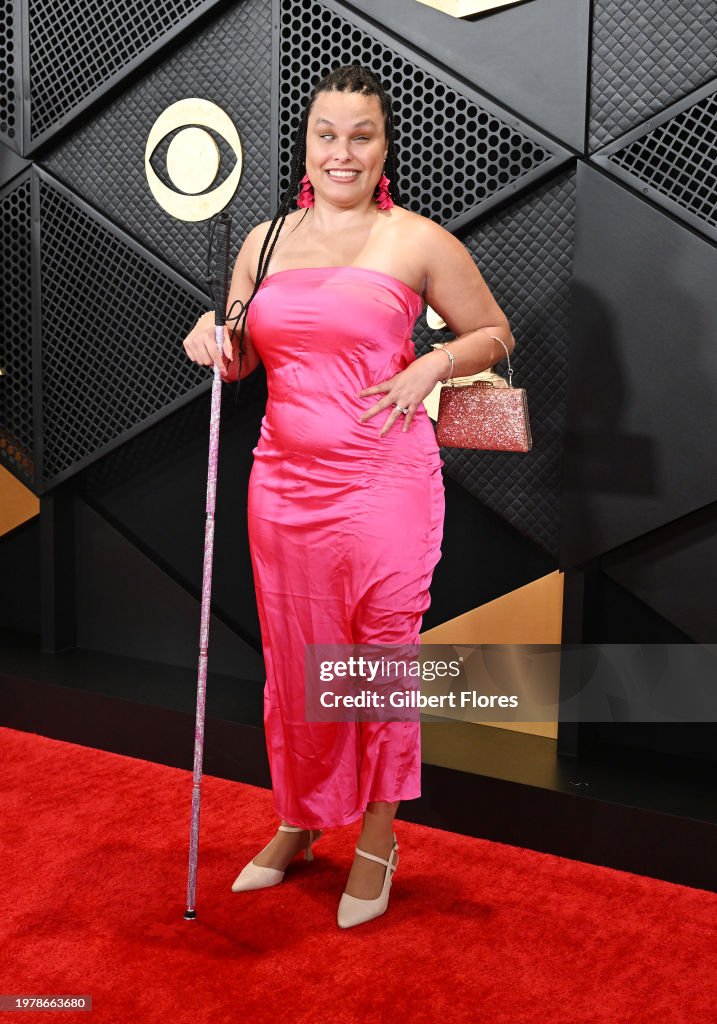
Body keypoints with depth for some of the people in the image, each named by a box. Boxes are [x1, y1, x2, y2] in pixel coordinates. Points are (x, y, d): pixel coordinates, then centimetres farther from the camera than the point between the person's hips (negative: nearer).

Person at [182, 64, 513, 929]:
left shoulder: (418, 242, -2)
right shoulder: (264, 242, 10)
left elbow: (495, 333, 7)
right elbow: (242, 359, 20)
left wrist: (431, 367, -11)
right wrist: (213, 338, -2)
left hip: (383, 484, -4)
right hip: (284, 483, 4)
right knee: (292, 660, 13)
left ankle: (378, 840, 25)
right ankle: (299, 821, 35)